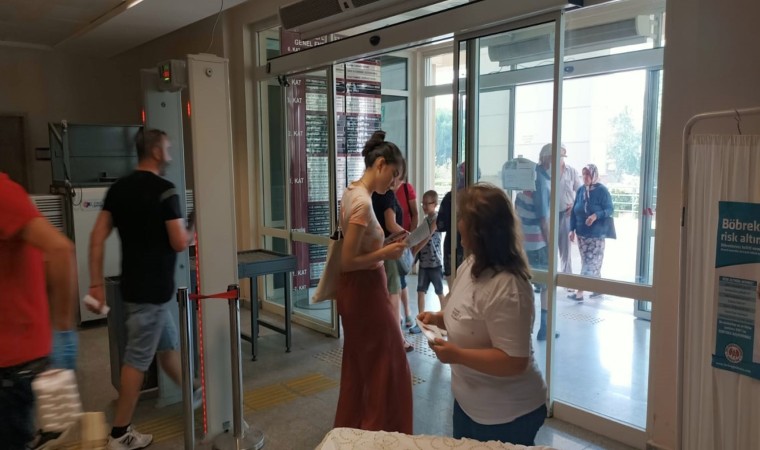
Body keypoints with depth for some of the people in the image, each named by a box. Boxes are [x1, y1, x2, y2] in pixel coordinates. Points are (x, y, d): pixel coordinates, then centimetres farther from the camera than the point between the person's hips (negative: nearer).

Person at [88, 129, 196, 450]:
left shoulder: (118, 188, 6)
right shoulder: (164, 190, -16)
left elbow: (97, 238, 4)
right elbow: (180, 243, -18)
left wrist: (96, 284, 7)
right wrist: (191, 232, 4)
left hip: (135, 285, 8)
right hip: (152, 288, -8)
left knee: (167, 346, 22)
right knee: (138, 358, 1)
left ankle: (192, 395, 40)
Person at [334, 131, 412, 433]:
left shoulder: (352, 192, 6)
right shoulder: (363, 202, -23)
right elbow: (348, 261, -24)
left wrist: (383, 247, 6)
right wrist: (385, 253, -18)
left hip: (355, 289, 10)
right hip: (365, 290, -10)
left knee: (359, 364, 21)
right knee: (386, 364, 5)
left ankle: (352, 427, 36)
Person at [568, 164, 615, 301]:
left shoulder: (602, 190, -10)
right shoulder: (580, 190, 5)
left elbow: (610, 210, -11)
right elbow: (574, 211, 8)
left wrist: (596, 215, -28)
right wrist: (572, 229, 3)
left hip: (596, 233, -6)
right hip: (582, 233, 6)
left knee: (591, 263, -4)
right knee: (588, 262, 11)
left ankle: (580, 291, -6)